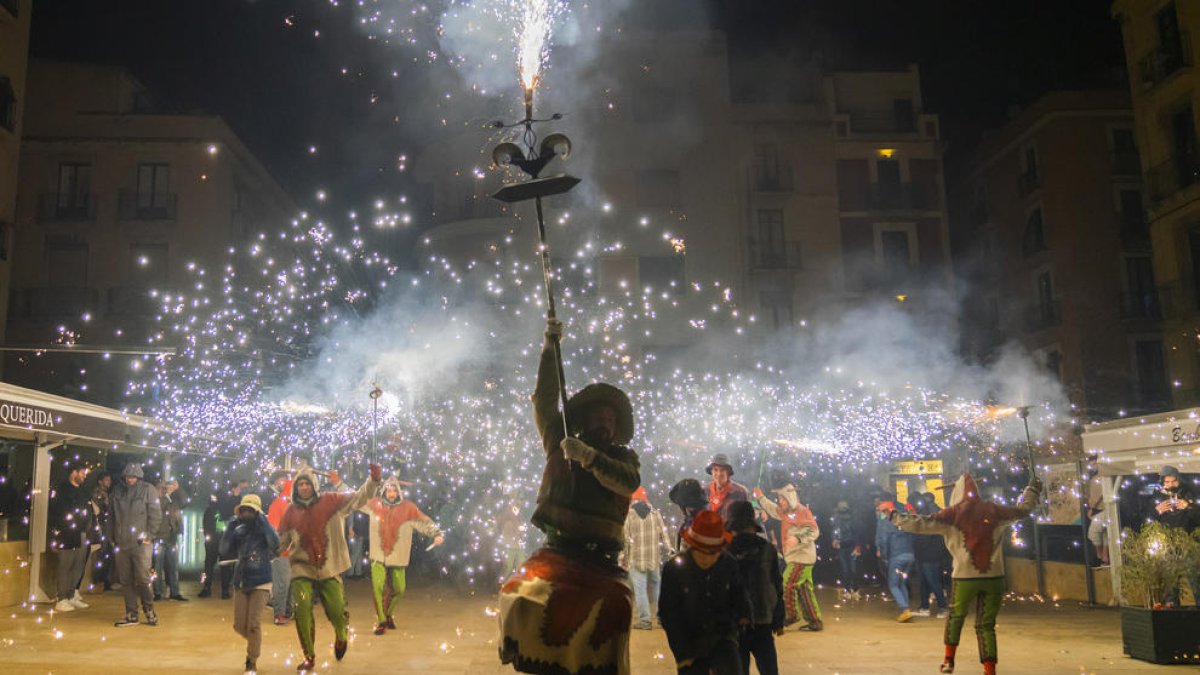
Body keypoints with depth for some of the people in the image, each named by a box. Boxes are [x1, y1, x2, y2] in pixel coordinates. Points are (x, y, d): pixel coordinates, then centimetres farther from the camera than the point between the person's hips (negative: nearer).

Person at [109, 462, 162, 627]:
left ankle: (149, 611, 8)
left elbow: (156, 515, -2)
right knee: (126, 581, 7)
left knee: (143, 579, -6)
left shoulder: (148, 489, -1)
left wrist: (148, 535, -8)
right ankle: (131, 615, 14)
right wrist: (112, 536, 11)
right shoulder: (118, 491, 12)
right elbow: (113, 515, 19)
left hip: (140, 543, -4)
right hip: (121, 543, 4)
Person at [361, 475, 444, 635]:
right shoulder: (375, 504, -2)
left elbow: (425, 522, -10)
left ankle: (388, 614, 37)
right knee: (378, 586, -13)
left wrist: (437, 534, -25)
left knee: (398, 589, 9)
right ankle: (381, 621, 5)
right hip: (378, 556, 0)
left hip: (397, 557, 1)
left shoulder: (408, 508, -8)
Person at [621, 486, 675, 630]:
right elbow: (664, 533, 6)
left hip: (636, 559, -4)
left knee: (640, 589, -1)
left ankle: (645, 620, -2)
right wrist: (669, 550, 12)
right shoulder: (655, 513, 5)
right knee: (656, 586, 16)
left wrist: (623, 558, 2)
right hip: (654, 558, 4)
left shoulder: (629, 515, -5)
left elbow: (625, 539, -4)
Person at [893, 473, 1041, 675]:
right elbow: (1023, 510, 18)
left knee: (955, 616, 20)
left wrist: (896, 518, 8)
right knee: (986, 625, 9)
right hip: (994, 577, 1)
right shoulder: (993, 511, 3)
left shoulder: (953, 514, -3)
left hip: (965, 577, -1)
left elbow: (922, 524, -4)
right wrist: (1033, 491, 36)